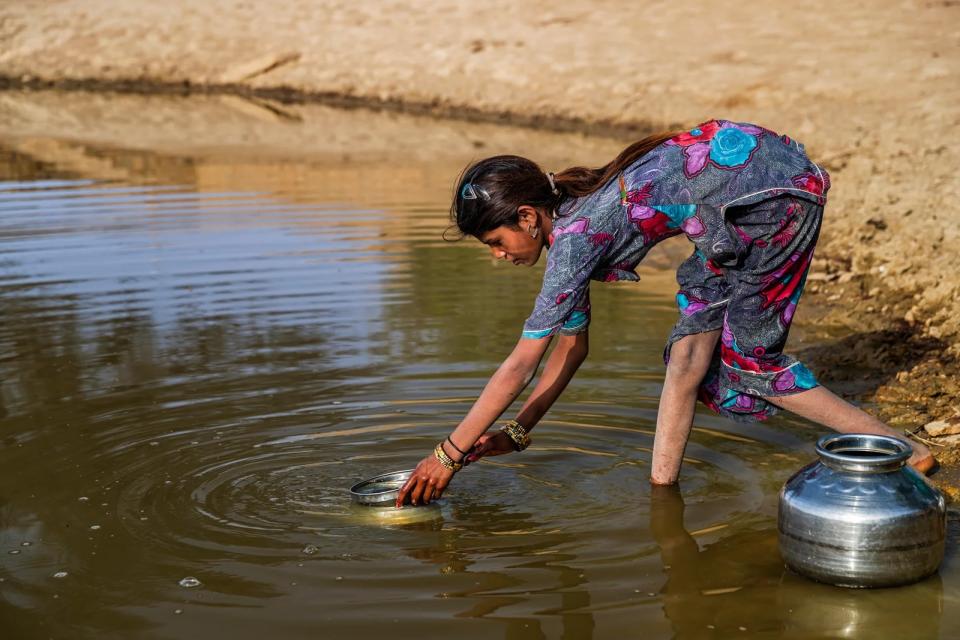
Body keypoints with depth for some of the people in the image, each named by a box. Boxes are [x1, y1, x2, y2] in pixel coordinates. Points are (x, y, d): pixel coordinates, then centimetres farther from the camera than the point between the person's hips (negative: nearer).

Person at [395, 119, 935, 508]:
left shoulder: (575, 235, -16)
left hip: (778, 189, -9)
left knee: (748, 362, 0)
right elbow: (572, 346, 17)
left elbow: (520, 366, -14)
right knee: (693, 340, 7)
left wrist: (449, 455, -8)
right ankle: (663, 482, 13)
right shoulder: (570, 218, 10)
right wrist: (517, 433, 15)